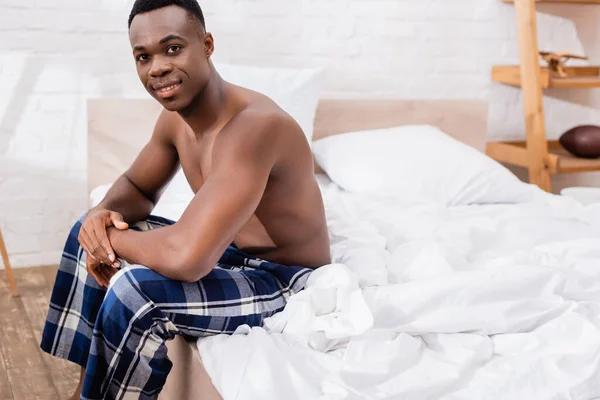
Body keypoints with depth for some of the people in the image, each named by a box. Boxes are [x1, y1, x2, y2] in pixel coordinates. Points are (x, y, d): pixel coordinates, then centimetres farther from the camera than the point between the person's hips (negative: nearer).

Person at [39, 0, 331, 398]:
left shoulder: (254, 125, -32)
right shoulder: (176, 116, -3)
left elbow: (187, 258, -41)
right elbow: (138, 187, 14)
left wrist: (115, 238, -21)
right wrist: (104, 215, -10)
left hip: (288, 282, -9)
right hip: (232, 253, 9)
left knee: (134, 292, -29)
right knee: (90, 229, 10)